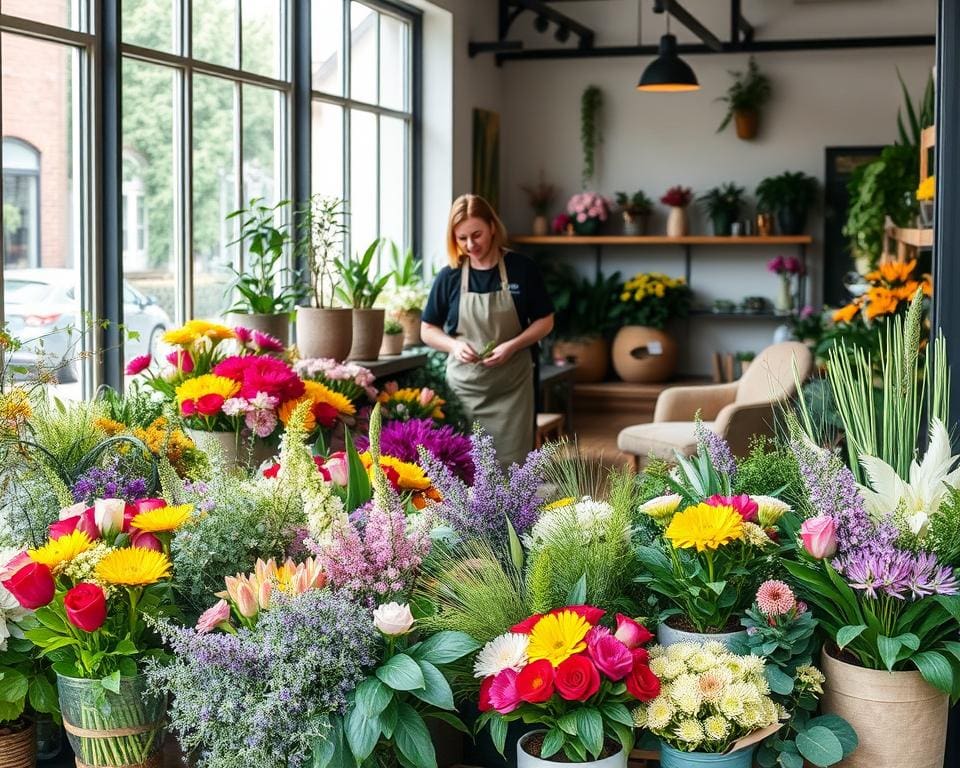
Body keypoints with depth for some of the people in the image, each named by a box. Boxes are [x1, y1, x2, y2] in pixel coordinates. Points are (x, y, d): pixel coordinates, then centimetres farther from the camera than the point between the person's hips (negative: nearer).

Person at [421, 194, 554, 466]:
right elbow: (428, 330, 9)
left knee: (510, 465, -2)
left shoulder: (522, 269, -1)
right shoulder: (449, 277, 1)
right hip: (464, 385, 1)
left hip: (510, 389, -1)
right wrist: (454, 345, -11)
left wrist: (512, 345, -13)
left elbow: (545, 321, 5)